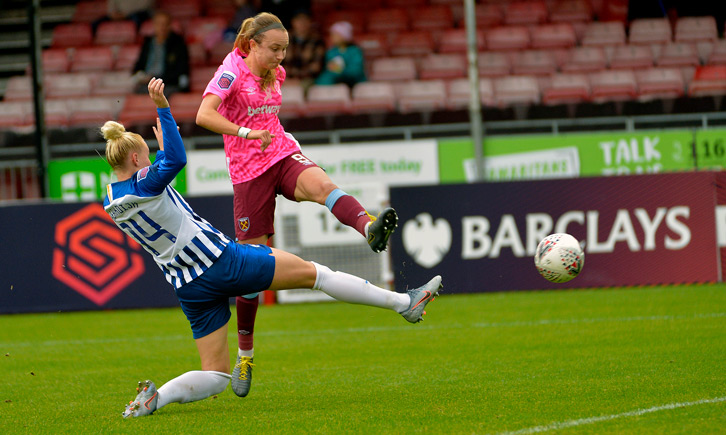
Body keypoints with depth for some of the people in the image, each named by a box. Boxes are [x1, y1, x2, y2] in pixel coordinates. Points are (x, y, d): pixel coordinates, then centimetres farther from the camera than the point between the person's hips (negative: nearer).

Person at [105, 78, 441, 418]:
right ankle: (404, 303, 7)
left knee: (215, 376, 12)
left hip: (189, 288, 7)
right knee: (313, 273, 5)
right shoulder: (144, 183, -16)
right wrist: (162, 107, -37)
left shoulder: (111, 204, 8)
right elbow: (176, 160, -36)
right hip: (222, 262, -7)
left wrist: (163, 148, 35)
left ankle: (156, 397, -15)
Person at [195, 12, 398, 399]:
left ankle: (369, 228, -64)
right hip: (248, 171, -5)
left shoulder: (273, 73, 12)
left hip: (283, 155, 5)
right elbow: (204, 115, -27)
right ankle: (245, 353, 16)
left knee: (321, 184, -32)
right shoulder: (232, 73, -10)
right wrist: (248, 133, -36)